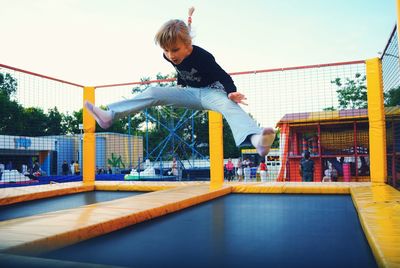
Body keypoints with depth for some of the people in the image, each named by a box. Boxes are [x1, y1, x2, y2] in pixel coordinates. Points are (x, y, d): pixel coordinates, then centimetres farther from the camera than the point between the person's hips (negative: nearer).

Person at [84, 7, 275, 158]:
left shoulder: (203, 57, -28)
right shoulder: (170, 56, -8)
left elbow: (223, 76, -23)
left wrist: (231, 92, -43)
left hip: (211, 91, -6)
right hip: (190, 91, 7)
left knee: (228, 105, -41)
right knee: (153, 93, -10)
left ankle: (256, 138, -73)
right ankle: (110, 115, -15)